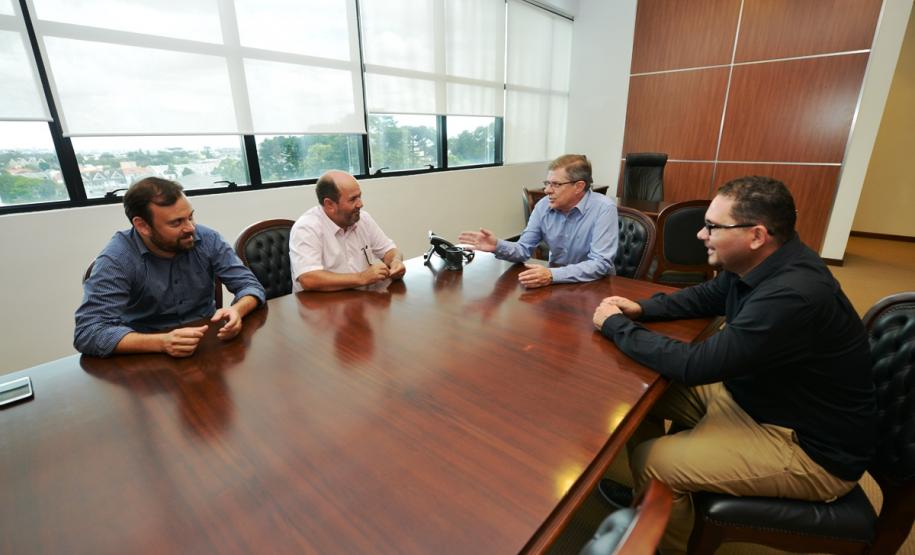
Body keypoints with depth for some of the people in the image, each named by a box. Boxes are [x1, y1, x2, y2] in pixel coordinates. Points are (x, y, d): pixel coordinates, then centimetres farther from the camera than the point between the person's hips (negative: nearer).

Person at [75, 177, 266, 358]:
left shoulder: (207, 239, -6)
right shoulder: (116, 260, -14)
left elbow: (250, 285, -5)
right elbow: (88, 333, -20)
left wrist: (236, 310, -27)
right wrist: (162, 342, -35)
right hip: (150, 355, -1)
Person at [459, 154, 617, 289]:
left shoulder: (603, 209, -17)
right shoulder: (544, 205, -3)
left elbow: (601, 264, -23)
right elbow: (524, 250, 0)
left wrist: (552, 275, -35)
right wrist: (498, 246, -21)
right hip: (556, 280, 4)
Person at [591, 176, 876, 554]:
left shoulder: (794, 297, -34)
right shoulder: (757, 264, -5)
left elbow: (696, 365, -32)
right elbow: (704, 297, 13)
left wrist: (616, 326, -21)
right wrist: (641, 310, -5)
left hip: (808, 447, -9)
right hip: (748, 394, 9)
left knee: (652, 462, -17)